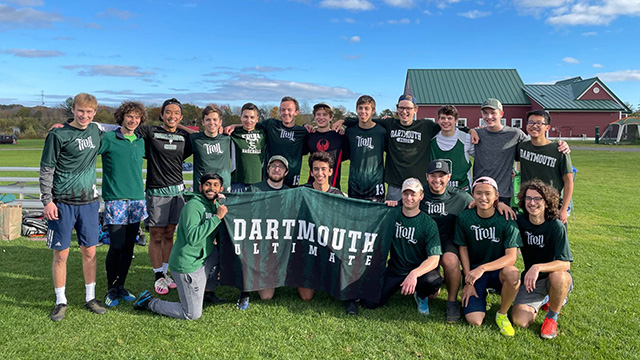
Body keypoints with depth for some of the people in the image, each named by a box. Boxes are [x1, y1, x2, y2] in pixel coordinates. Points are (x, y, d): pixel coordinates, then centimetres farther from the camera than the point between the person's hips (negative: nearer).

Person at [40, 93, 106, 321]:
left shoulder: (96, 131, 6)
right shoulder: (59, 135, -7)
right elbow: (46, 170, -6)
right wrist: (47, 201, -10)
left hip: (89, 202, 4)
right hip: (62, 203, -4)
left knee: (89, 252, 9)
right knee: (61, 254, 3)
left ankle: (90, 298, 21)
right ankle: (61, 302, 18)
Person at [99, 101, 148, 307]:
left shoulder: (141, 141, 12)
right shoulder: (108, 139, -2)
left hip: (137, 199, 5)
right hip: (115, 199, -4)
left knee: (129, 246, 8)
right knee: (117, 246, -6)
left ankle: (120, 286, 22)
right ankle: (111, 289, 12)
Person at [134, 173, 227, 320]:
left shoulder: (216, 205, 7)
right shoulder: (193, 206, -19)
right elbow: (192, 238, -31)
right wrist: (217, 217, -28)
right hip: (187, 265, -8)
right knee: (193, 314, -3)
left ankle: (206, 289, 18)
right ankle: (149, 302, 14)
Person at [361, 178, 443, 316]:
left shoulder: (429, 224, -9)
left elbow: (434, 259, -19)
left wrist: (414, 273, -36)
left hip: (420, 270, -1)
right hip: (394, 270, 2)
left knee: (434, 281, -35)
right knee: (370, 303, -13)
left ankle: (421, 294, 3)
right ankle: (398, 287, 18)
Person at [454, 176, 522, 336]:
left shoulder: (506, 219, -12)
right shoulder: (464, 218, -8)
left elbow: (511, 256, -18)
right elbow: (463, 249, 0)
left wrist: (483, 268, -32)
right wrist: (468, 282, -5)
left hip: (498, 269, 0)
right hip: (474, 271, 0)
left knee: (512, 274, -37)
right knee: (474, 321, -18)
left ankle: (502, 314, -7)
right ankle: (482, 296, 18)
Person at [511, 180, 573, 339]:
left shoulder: (556, 226, -18)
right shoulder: (520, 221, -6)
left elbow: (565, 263, -24)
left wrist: (538, 267, -41)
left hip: (557, 278, -3)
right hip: (531, 279, 3)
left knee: (558, 276, -39)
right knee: (520, 321, -15)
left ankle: (552, 317, -9)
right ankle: (543, 300, 20)